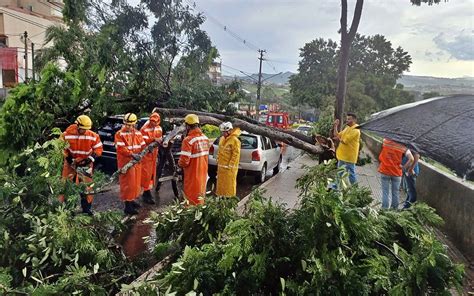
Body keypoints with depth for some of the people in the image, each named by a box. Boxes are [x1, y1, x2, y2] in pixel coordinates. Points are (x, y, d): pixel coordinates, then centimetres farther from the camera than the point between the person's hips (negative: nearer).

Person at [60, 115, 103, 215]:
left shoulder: (93, 136, -12)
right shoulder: (67, 134, -14)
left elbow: (99, 149, -5)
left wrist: (91, 158, -17)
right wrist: (67, 157, -13)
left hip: (86, 164, 0)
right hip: (71, 163, 0)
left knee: (87, 185, 4)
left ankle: (87, 208, 17)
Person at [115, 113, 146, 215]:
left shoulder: (138, 133, 10)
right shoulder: (120, 134, -9)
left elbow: (143, 145, 11)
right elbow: (120, 148, -19)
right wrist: (132, 154, -29)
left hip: (137, 162, 7)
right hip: (126, 163, -6)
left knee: (136, 182, 15)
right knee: (127, 183, -5)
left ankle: (132, 200, 32)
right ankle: (127, 206, 1)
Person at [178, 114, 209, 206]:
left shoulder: (188, 140, -22)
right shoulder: (205, 138, 1)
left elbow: (184, 161, -23)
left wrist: (179, 163, -3)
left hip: (193, 175, -7)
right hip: (203, 173, 7)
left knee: (192, 200, 7)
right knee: (200, 197, 22)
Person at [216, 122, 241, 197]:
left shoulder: (235, 140, -16)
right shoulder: (222, 139, 11)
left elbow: (236, 154, -17)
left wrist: (230, 165, -18)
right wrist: (218, 161, 14)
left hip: (229, 167, -8)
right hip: (221, 166, 8)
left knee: (229, 183, 0)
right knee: (221, 182, 16)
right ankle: (221, 195, 28)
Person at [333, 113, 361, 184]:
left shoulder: (355, 130, -19)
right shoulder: (347, 128, 12)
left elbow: (344, 141, -23)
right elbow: (337, 135, 11)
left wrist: (339, 138, -2)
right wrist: (335, 126, 2)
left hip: (349, 156, -9)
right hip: (342, 155, 9)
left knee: (351, 173, 1)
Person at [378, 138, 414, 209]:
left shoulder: (385, 141, -7)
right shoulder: (402, 147, -9)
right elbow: (411, 159, -17)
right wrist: (404, 167, -5)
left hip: (384, 171, 1)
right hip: (396, 173, -1)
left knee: (385, 192, 8)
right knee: (395, 192, 14)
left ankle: (384, 209, 8)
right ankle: (394, 209, 22)